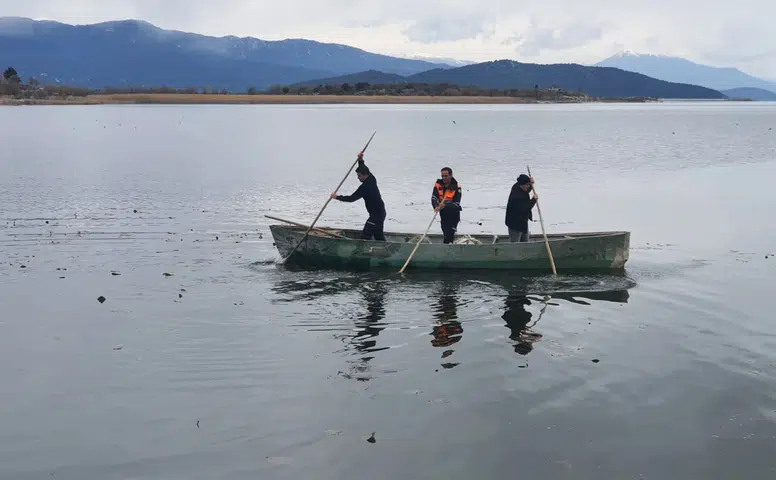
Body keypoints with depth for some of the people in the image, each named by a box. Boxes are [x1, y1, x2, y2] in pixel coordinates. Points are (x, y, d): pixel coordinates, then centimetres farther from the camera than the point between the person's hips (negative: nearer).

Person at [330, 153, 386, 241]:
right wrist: (360, 160, 12)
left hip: (376, 214, -10)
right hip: (381, 212, 10)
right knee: (379, 236, 19)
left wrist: (337, 197, -14)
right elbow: (363, 169, 26)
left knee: (365, 236, -12)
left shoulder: (365, 186, -22)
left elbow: (352, 198, -22)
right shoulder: (371, 179, 5)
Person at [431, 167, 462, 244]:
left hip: (453, 214, -4)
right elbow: (434, 198, -15)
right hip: (443, 213, 4)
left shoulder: (456, 187, -16)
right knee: (446, 233, 13)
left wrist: (445, 206, -39)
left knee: (449, 234, -14)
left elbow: (456, 204, -22)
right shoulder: (438, 185, -4)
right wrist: (436, 206, -36)